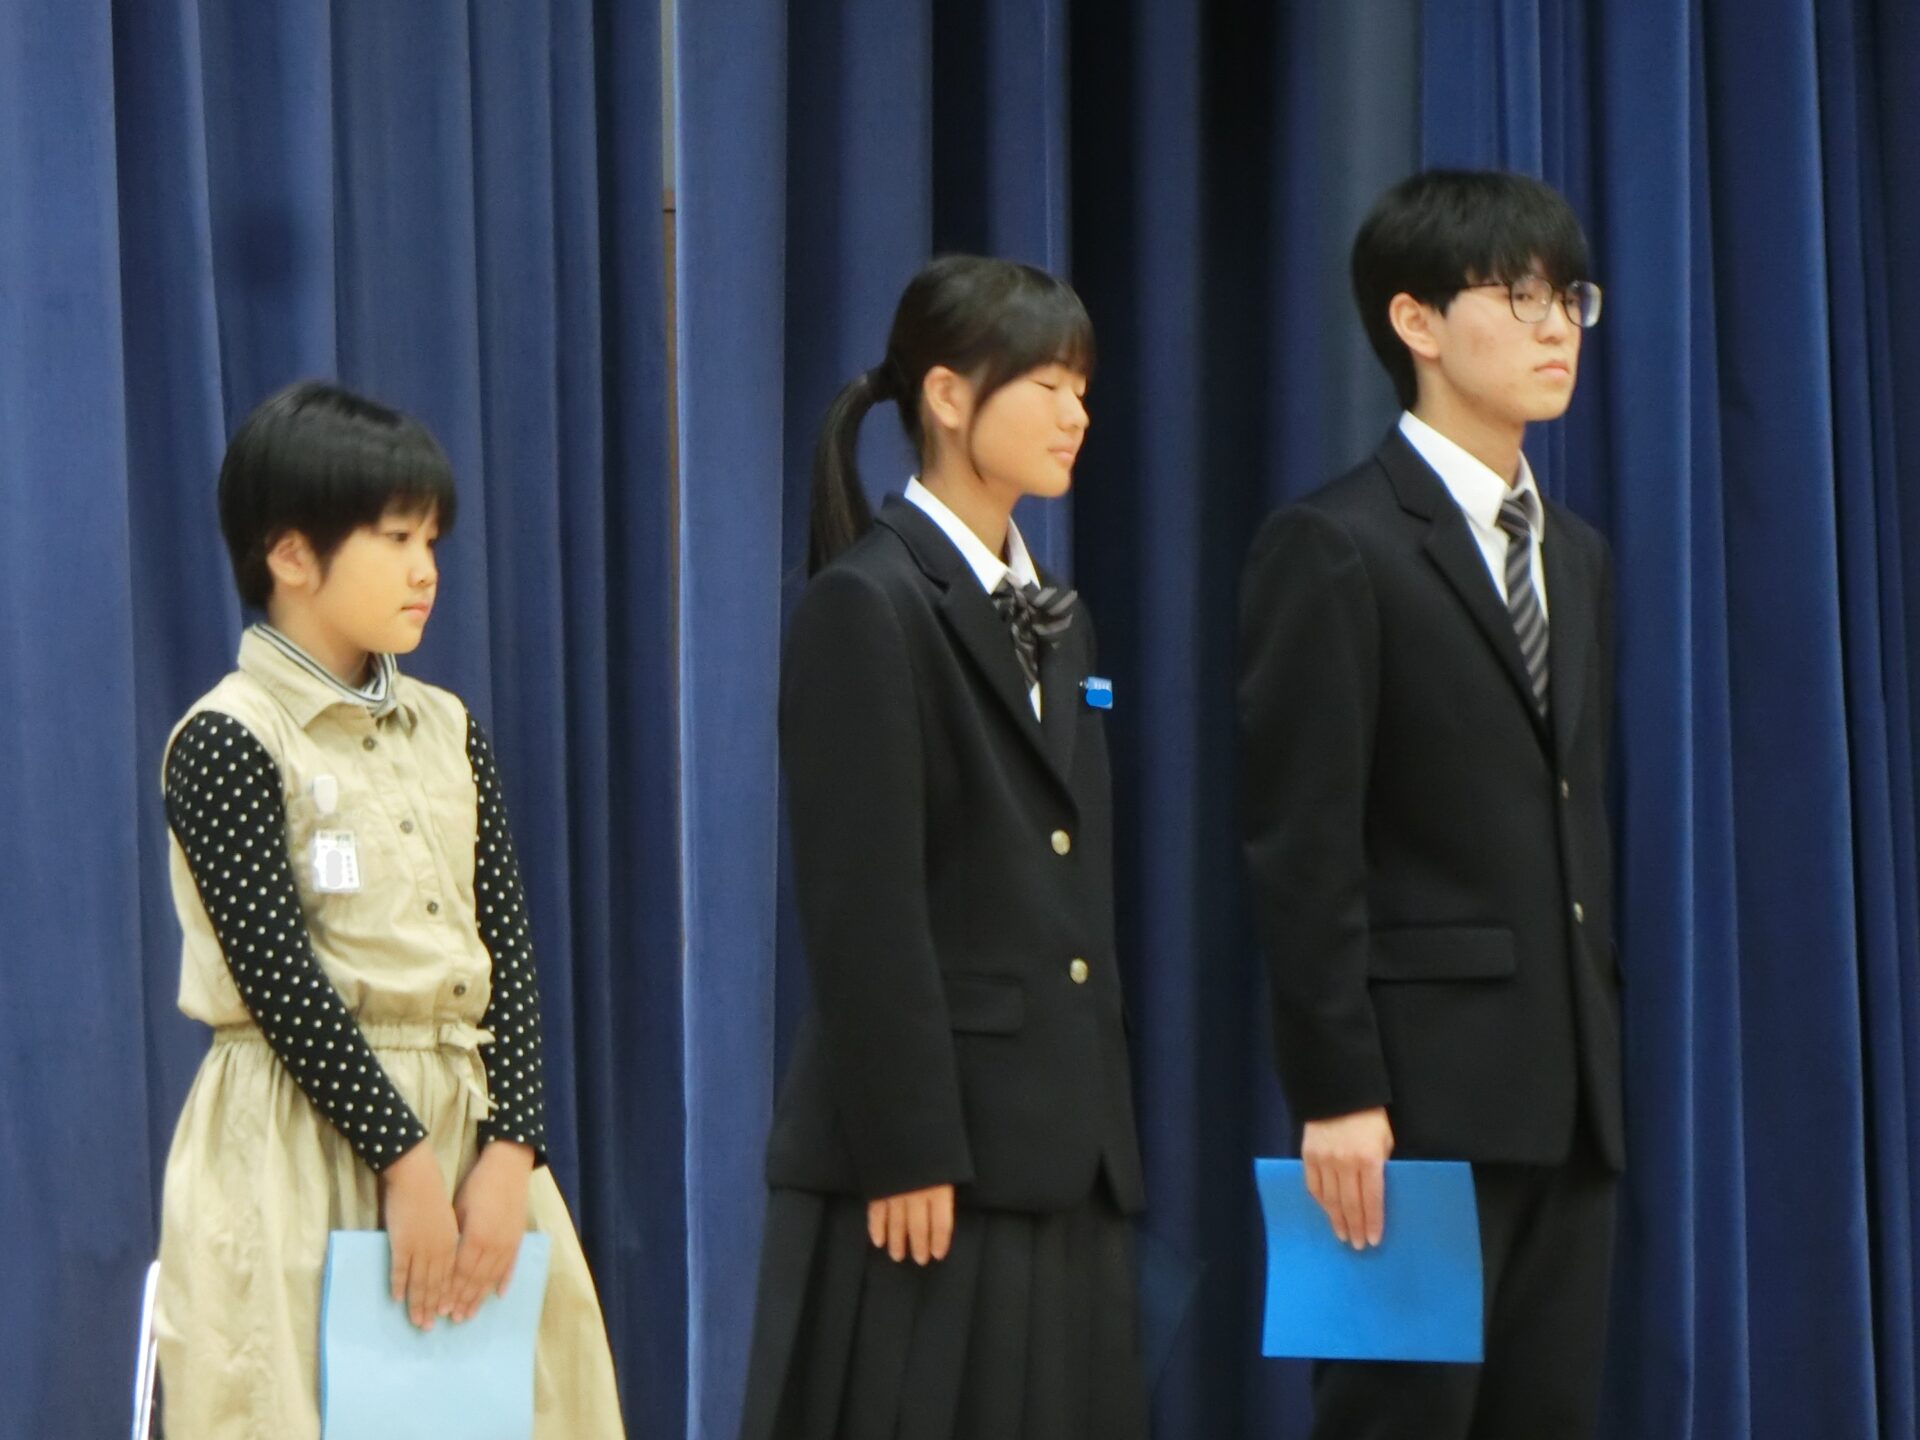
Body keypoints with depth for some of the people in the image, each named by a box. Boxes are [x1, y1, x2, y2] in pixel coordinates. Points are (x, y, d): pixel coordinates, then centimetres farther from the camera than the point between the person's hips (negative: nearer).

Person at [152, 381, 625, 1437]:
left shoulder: (449, 735, 12)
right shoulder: (227, 740, -7)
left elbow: (506, 948, 6)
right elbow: (279, 976, -13)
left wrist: (509, 1150, -7)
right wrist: (403, 1157, -15)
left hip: (470, 1130, 6)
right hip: (296, 1144, -6)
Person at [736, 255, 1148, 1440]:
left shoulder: (1055, 616, 18)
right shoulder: (867, 606, -8)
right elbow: (863, 906, -14)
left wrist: (1111, 1121, 15)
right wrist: (906, 1153, -17)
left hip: (1064, 1149, 8)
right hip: (934, 1145, -8)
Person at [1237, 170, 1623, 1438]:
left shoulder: (1577, 558, 18)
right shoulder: (1336, 550, -7)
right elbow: (1302, 848, -12)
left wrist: (1604, 1041, 14)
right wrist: (1338, 1093, -17)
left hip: (1567, 1091, 8)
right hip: (1418, 1089, -7)